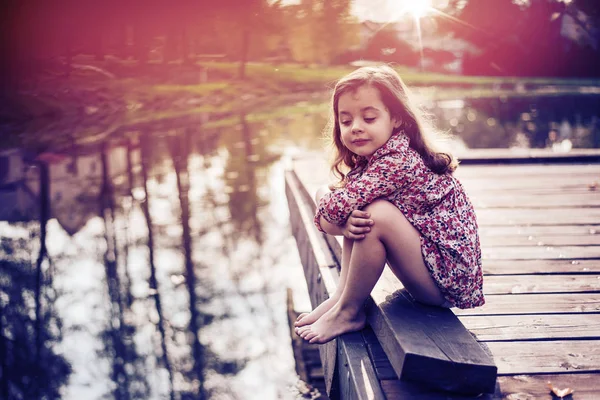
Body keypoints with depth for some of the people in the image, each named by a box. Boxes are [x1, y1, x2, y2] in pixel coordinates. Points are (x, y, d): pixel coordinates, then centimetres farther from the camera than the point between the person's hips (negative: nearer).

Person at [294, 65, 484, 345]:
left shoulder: (398, 159, -24)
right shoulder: (364, 161, 6)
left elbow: (339, 205, -28)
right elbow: (325, 218, 2)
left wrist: (323, 196, -4)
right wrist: (343, 225, -22)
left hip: (448, 279, -10)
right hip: (428, 270, 10)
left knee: (377, 214, -28)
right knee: (357, 216, 3)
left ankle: (348, 312, -9)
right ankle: (342, 295, 2)